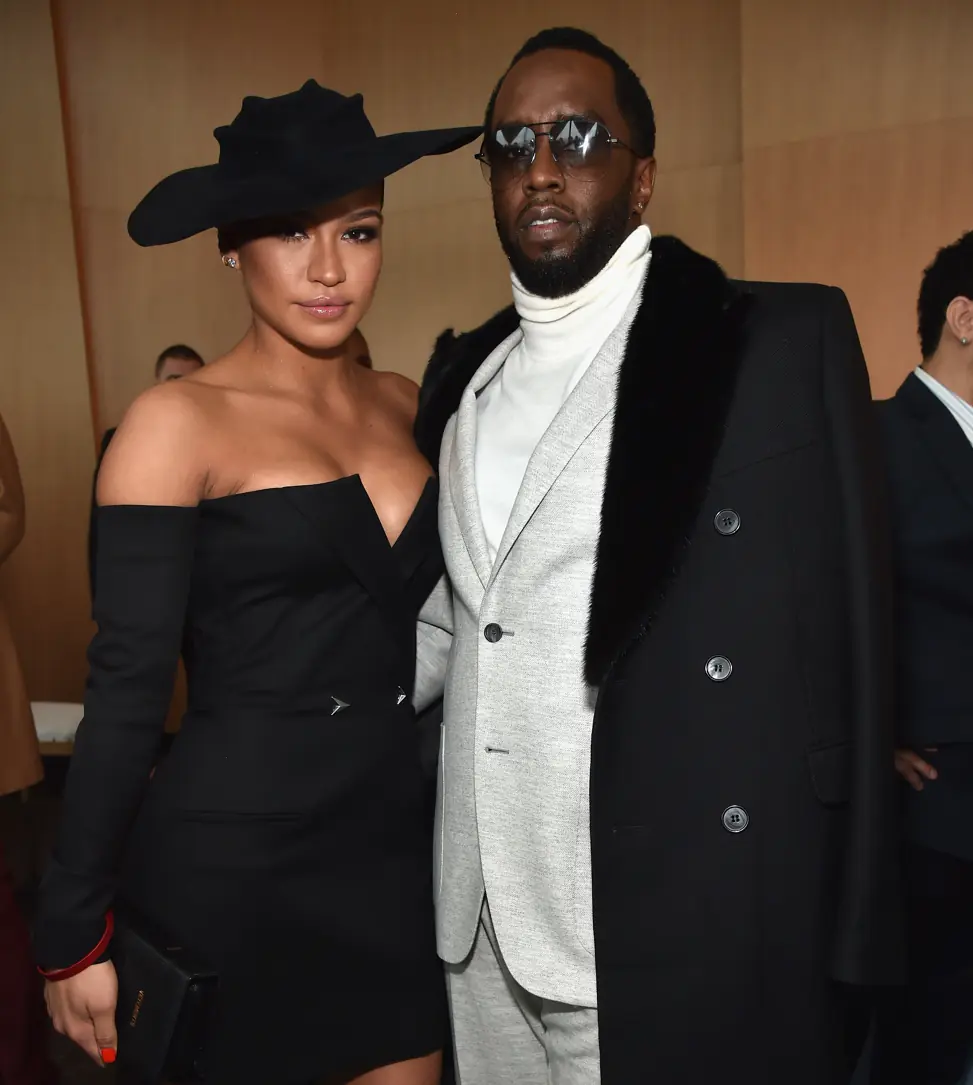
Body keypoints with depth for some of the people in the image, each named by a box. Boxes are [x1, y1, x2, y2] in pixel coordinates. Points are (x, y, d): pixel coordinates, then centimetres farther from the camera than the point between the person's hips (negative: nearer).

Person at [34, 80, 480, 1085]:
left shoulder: (399, 403, 6)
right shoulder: (179, 420, -10)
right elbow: (127, 687, -10)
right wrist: (73, 929, -7)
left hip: (391, 842, 5)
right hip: (228, 860, -5)